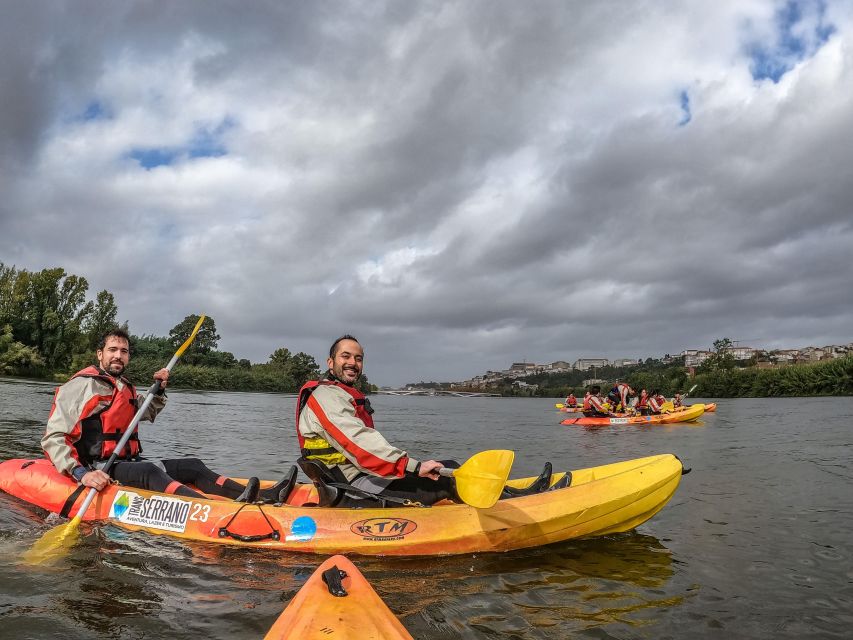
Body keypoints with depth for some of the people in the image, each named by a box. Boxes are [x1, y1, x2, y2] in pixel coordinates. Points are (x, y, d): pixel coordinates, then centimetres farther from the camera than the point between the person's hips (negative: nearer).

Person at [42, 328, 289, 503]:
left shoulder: (126, 389, 17)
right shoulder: (81, 386, -8)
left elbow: (148, 413, 36)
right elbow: (52, 439, -13)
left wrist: (159, 390, 15)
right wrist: (82, 473, -26)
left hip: (128, 463, 9)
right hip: (100, 470, -9)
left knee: (193, 466, -3)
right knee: (149, 471, -35)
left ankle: (258, 497, -19)